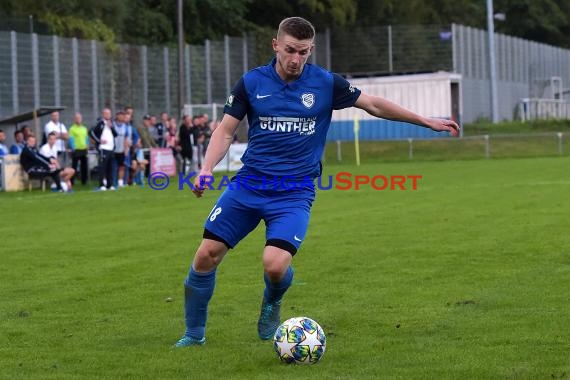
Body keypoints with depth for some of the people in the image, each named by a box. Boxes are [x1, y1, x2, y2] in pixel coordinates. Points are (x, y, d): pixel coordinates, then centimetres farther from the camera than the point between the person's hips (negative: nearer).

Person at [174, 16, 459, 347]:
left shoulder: (326, 83, 0)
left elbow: (374, 104, 10)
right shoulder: (252, 82, 1)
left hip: (295, 193, -1)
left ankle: (272, 303, 15)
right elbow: (226, 131, 6)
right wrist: (207, 169, -11)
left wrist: (426, 121, 11)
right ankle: (194, 333, 15)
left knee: (275, 265, -23)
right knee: (207, 254, -7)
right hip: (248, 185, 2)